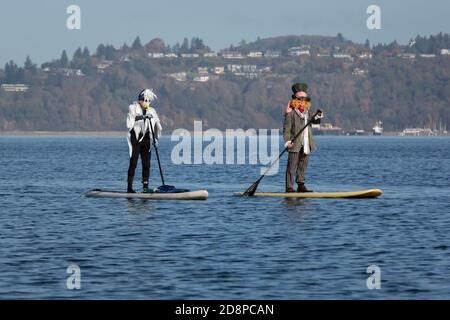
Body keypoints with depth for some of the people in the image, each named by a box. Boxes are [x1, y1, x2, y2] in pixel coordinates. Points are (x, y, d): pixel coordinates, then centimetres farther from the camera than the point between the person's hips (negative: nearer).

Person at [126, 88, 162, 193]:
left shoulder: (152, 111, 12)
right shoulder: (133, 108, -1)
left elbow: (157, 125, 15)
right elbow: (131, 118, -21)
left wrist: (156, 138, 3)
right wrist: (143, 117, -34)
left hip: (146, 138, 5)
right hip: (136, 138, -5)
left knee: (146, 164, 2)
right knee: (133, 163, -7)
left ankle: (145, 187, 6)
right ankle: (129, 187, -6)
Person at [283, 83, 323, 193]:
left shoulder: (307, 112, 14)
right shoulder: (291, 112, -7)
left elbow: (314, 121, 9)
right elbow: (286, 128, -10)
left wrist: (318, 116, -14)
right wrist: (287, 141, -21)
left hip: (306, 144, 7)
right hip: (295, 144, -7)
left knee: (303, 166, 11)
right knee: (292, 166, -6)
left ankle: (301, 185, 18)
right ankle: (289, 187, -5)